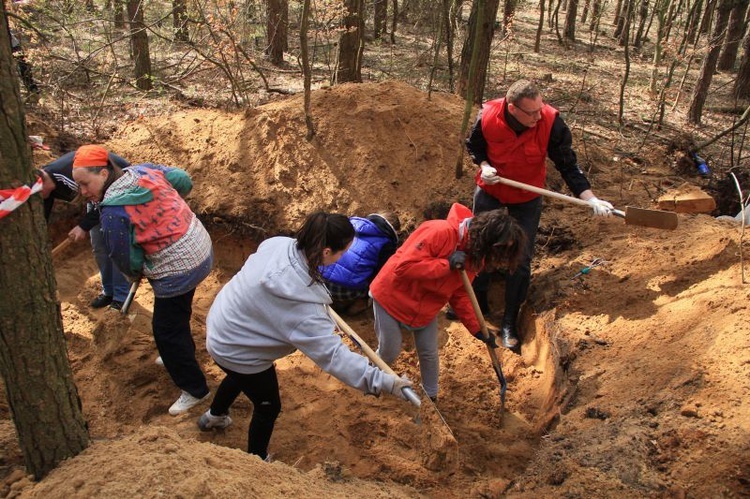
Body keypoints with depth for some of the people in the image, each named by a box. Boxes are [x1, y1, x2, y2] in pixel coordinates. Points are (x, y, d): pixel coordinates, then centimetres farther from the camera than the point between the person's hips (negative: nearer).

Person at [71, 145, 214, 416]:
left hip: (178, 270, -9)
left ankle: (194, 389, 21)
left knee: (166, 329, 7)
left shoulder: (113, 212, -22)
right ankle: (180, 355, 54)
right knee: (178, 314, 30)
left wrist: (134, 275, 12)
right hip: (200, 248, 9)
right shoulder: (145, 170, -3)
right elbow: (184, 180, 10)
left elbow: (128, 261, -11)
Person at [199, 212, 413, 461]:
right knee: (268, 408, 19)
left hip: (221, 324, 8)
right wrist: (383, 382, -37)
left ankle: (214, 416, 67)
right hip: (238, 352, -8)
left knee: (241, 375, 38)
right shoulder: (302, 306, -40)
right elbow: (332, 354, -38)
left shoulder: (277, 243, -20)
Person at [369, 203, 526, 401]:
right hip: (392, 296, -6)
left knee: (429, 353, 11)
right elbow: (404, 267, -37)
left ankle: (431, 397, 33)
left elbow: (459, 294, 2)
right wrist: (446, 264, -35)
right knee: (389, 352, 6)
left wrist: (476, 329, -1)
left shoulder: (473, 255, -7)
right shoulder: (441, 232, -33)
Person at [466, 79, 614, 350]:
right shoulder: (488, 116, -24)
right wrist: (483, 165, -21)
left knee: (521, 260, 0)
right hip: (490, 190, 1)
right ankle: (477, 303, 36)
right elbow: (474, 145, -2)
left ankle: (510, 322, 15)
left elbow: (568, 164, -19)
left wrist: (591, 199, -28)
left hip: (527, 199, -1)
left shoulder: (551, 121, -26)